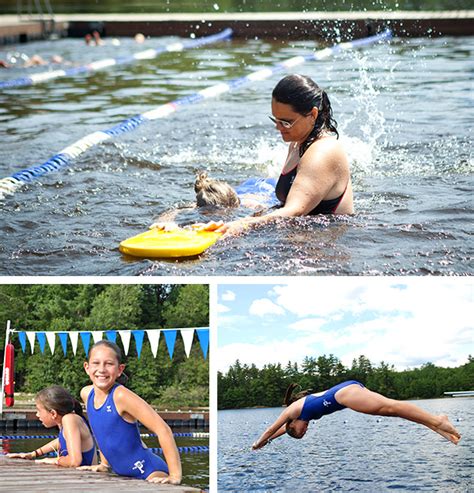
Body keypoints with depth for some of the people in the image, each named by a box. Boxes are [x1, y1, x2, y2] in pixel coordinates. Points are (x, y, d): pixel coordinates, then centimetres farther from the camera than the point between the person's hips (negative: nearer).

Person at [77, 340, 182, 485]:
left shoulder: (121, 396, -19)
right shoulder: (86, 393, 2)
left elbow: (163, 430, -23)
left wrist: (175, 476, -25)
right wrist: (104, 464, 21)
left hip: (149, 474, -7)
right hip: (124, 475, 7)